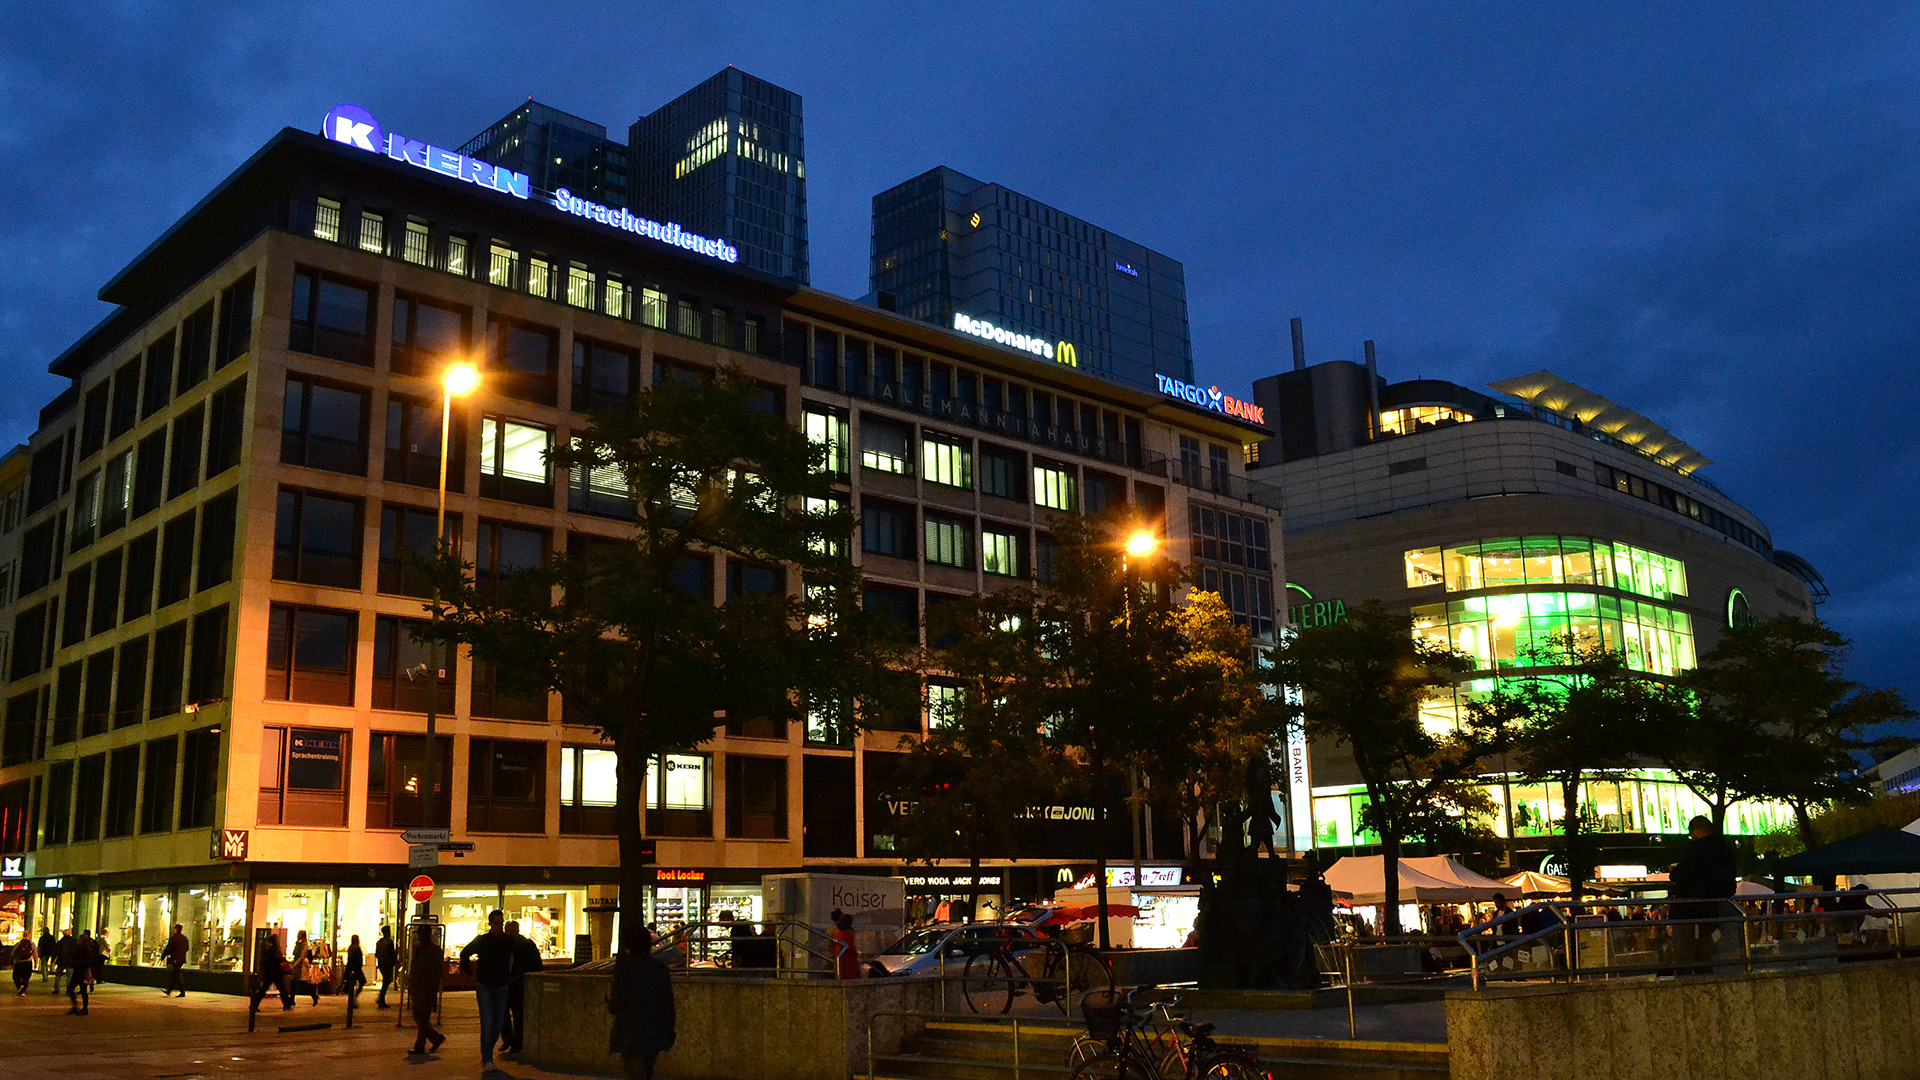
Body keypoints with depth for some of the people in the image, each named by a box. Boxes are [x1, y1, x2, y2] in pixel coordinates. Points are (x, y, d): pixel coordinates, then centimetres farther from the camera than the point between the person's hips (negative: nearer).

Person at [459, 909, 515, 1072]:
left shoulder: (509, 942, 4)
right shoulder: (481, 941, -2)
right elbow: (465, 954, 12)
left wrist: (511, 976, 15)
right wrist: (471, 973, 7)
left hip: (501, 987, 3)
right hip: (484, 987, -3)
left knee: (498, 1024, 4)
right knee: (487, 1022, -14)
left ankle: (486, 1055, 22)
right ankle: (487, 1060, -12)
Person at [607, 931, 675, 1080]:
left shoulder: (624, 968, -11)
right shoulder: (660, 968, 3)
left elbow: (616, 1006, -12)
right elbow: (668, 1005, 6)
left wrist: (609, 998, 10)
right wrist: (670, 1033, 14)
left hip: (631, 1035, -5)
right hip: (656, 1034, 5)